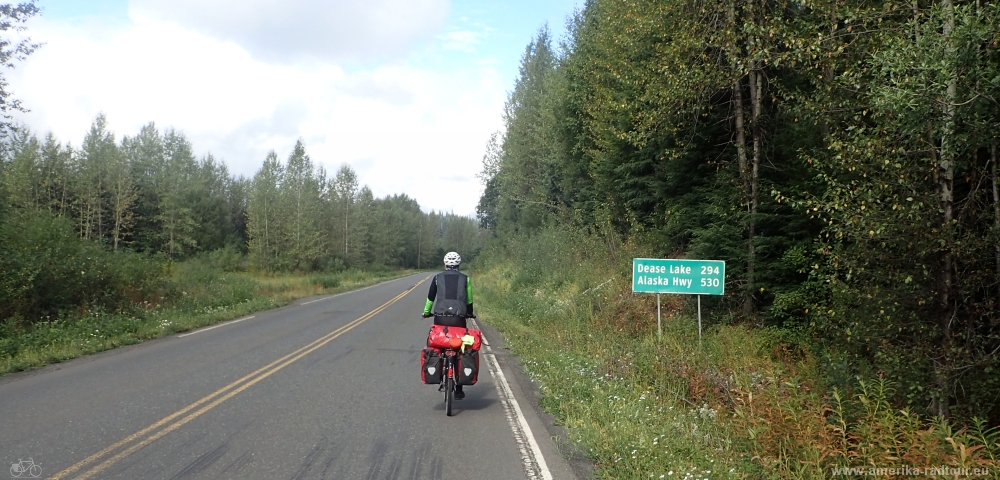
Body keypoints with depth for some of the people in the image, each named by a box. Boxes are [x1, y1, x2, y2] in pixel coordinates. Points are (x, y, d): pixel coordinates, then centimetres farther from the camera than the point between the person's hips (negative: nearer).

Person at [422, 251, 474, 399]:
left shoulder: (438, 278, 10)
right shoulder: (465, 278, 9)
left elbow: (430, 297, 15)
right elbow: (469, 300, 13)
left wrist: (426, 312, 32)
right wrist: (470, 314, 31)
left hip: (440, 318, 0)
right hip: (459, 318, 0)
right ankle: (458, 389, 8)